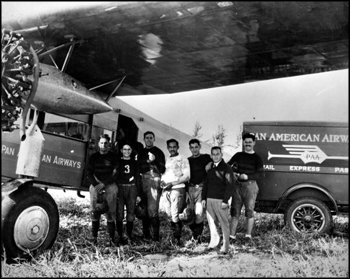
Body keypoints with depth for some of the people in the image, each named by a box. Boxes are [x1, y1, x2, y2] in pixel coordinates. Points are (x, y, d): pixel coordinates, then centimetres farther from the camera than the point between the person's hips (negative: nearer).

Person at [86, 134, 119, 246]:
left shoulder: (113, 157, 7)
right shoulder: (93, 157, 13)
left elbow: (115, 174, 0)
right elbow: (89, 173, 8)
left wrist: (103, 184, -10)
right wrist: (96, 185, -7)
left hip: (110, 186, -1)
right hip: (95, 185, 1)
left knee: (111, 212, -5)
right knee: (94, 212, -5)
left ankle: (111, 238, -3)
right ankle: (94, 238, 0)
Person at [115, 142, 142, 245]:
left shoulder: (134, 163, 14)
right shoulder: (117, 162, 8)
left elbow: (138, 179, 13)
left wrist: (138, 194, 7)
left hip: (132, 189, 2)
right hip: (119, 188, -2)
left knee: (131, 214, 1)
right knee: (119, 214, -5)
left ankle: (129, 236, 7)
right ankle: (121, 236, 1)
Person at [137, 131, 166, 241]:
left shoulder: (158, 152, 7)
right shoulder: (141, 153, 20)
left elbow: (162, 169, 1)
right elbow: (139, 168, 13)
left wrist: (154, 161, -11)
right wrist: (149, 162, 0)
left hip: (155, 180, -4)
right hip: (143, 181, 5)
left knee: (152, 209, -12)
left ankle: (156, 235, -8)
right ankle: (146, 233, 13)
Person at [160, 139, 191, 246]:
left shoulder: (183, 159, -1)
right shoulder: (166, 160, 17)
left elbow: (186, 176, -7)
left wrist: (172, 183, -13)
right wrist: (162, 181, 1)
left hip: (177, 189, -6)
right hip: (166, 190, 6)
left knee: (175, 215, -11)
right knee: (169, 214, 6)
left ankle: (177, 238, -1)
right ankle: (174, 235, 16)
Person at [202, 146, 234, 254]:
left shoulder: (226, 168, -4)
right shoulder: (210, 168, 15)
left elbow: (230, 186, -9)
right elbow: (205, 184, 19)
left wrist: (225, 201, -14)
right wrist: (203, 198, 10)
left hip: (220, 200, -6)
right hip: (209, 199, 6)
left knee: (224, 223, -3)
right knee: (211, 222, 9)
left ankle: (225, 246, 3)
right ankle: (214, 241, 25)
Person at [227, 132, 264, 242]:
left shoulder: (256, 158, 4)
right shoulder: (238, 155, 13)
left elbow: (261, 173, -4)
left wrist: (247, 176, -14)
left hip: (250, 185, -3)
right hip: (238, 185, 3)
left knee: (249, 211, -5)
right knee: (235, 211, 1)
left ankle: (248, 235, 0)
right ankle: (232, 235, 2)